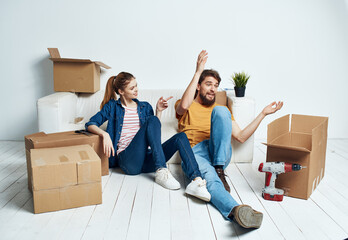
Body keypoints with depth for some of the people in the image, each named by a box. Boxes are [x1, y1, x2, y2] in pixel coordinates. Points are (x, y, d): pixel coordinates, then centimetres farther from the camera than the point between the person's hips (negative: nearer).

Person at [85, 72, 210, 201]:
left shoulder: (145, 107, 23)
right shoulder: (113, 106, 13)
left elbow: (154, 134, 16)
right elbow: (90, 124, 2)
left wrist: (158, 111, 6)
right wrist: (105, 134, -18)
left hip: (146, 160, 4)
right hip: (128, 160, -4)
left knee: (181, 137, -20)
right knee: (152, 120, -25)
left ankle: (197, 181, -41)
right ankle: (161, 172, -36)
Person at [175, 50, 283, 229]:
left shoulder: (220, 109, 29)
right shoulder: (184, 106, 21)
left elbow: (240, 137, 18)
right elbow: (184, 106, -9)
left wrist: (263, 114, 12)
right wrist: (198, 72, -8)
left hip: (218, 152, 2)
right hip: (194, 152, -2)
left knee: (220, 111, -23)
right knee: (209, 178, -38)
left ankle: (219, 169, -27)